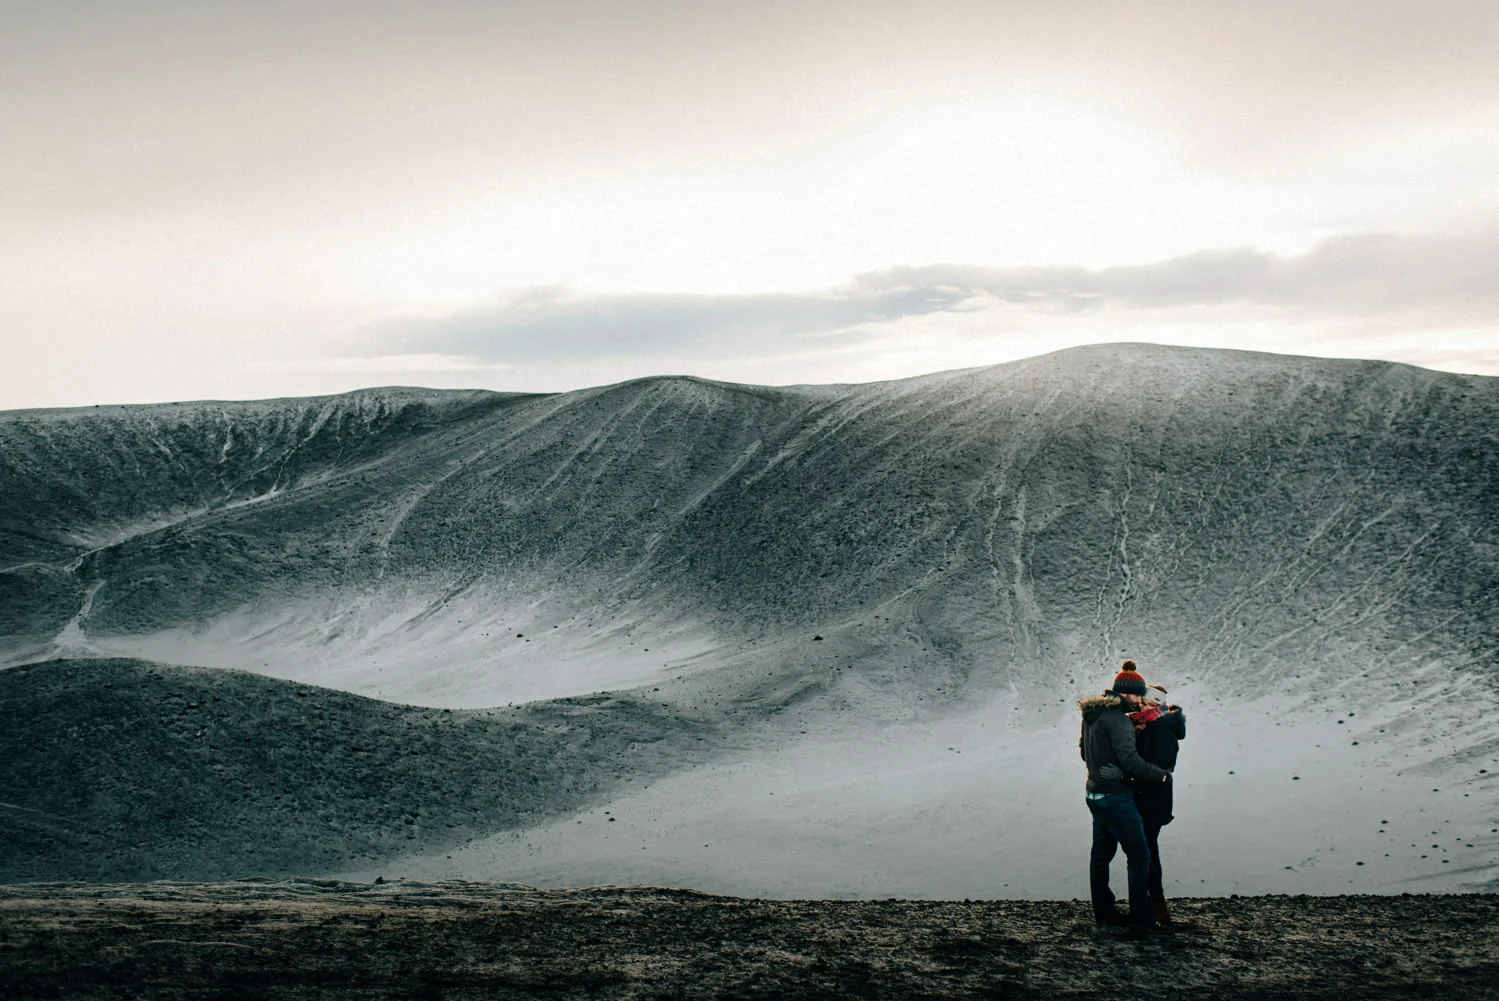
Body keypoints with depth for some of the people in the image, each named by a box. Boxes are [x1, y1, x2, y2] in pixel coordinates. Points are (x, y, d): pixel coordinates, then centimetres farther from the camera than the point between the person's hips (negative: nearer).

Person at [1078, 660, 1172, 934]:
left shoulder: (1091, 716, 11)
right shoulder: (1117, 718, -18)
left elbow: (1084, 751, 24)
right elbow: (1130, 760, -24)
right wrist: (1161, 775, -13)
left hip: (1095, 794, 10)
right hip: (1115, 796, -10)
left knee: (1101, 853, 16)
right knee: (1139, 855, -6)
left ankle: (1104, 912, 24)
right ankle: (1141, 919, -7)